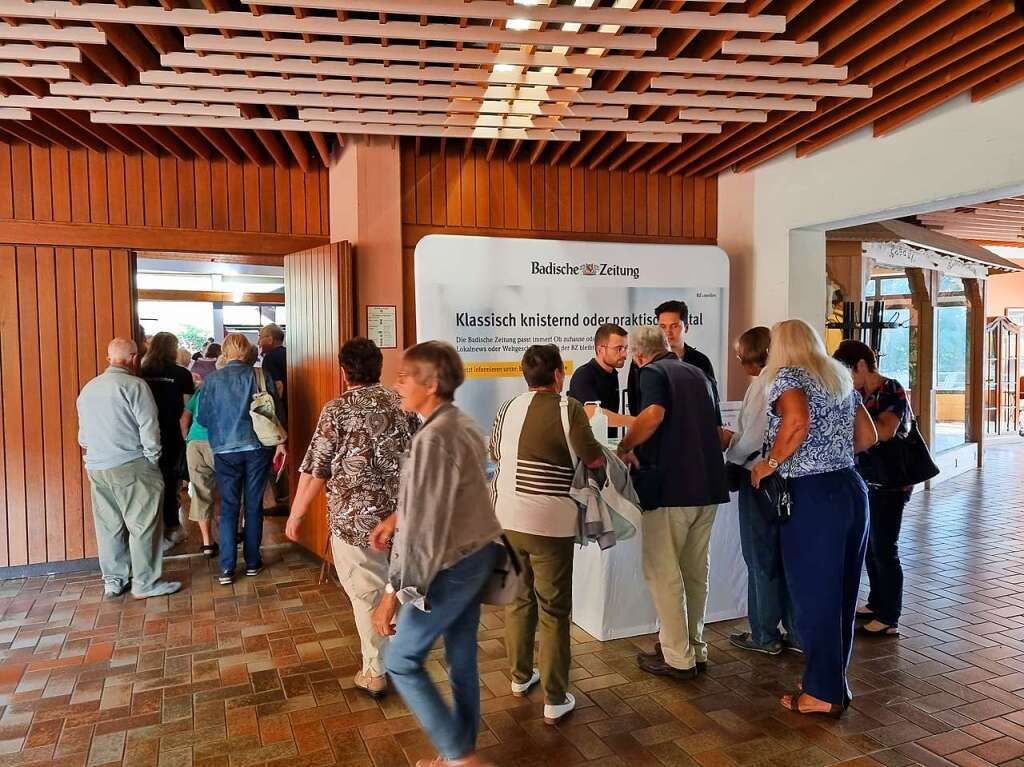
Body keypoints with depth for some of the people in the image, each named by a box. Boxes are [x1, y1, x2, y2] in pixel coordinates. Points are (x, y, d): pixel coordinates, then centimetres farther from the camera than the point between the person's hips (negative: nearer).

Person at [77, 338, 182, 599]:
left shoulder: (88, 389, 12)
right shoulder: (134, 385, -11)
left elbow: (83, 434, 19)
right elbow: (149, 428, -13)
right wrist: (153, 459, -2)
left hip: (96, 468, 7)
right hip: (131, 467, -7)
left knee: (108, 526, 13)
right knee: (143, 524, 1)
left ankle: (113, 581, 22)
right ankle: (145, 583, 6)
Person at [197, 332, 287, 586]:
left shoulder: (213, 379, -5)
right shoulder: (261, 375, -5)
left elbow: (203, 418, 1)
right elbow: (275, 411, -4)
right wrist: (280, 442, 5)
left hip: (226, 450, 0)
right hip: (258, 448, 0)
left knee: (228, 507, 7)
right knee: (254, 506, 9)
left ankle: (226, 568, 6)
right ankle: (252, 562, 17)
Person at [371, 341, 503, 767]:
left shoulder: (434, 438, -25)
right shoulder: (463, 424, 5)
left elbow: (423, 529, -26)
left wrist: (393, 593, -20)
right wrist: (396, 517, 22)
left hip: (452, 565, -9)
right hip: (478, 553, 9)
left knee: (402, 661, 7)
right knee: (462, 657, 19)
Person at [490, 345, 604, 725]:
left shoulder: (509, 407, 4)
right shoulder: (568, 408, -11)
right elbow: (594, 459, -8)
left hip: (508, 518, 5)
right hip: (550, 524, -5)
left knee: (519, 599, 20)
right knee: (554, 611, 6)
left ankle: (521, 677, 35)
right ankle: (555, 700, 14)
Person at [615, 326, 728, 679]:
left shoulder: (653, 372, -5)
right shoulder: (699, 374, 18)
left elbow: (653, 415, -25)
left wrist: (625, 447, -11)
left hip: (671, 486, -8)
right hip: (708, 485, 8)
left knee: (663, 572, 3)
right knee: (696, 571, 16)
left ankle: (678, 658, 9)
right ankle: (696, 649, 26)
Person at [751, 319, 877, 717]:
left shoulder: (787, 376, -7)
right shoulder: (841, 378, 15)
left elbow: (798, 420, -26)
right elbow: (867, 437, 17)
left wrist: (770, 463, -15)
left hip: (813, 495, -8)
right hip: (852, 489, 8)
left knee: (814, 595, 4)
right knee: (842, 592, 16)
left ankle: (823, 694, 14)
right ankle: (836, 681, 30)